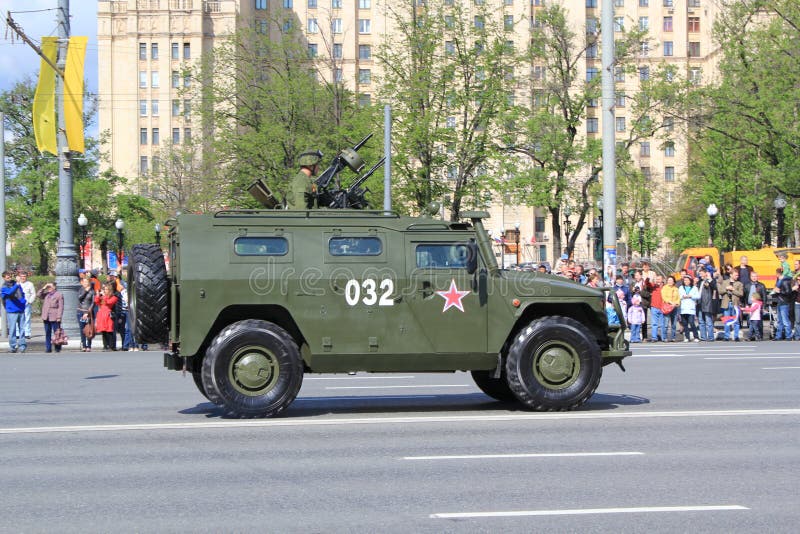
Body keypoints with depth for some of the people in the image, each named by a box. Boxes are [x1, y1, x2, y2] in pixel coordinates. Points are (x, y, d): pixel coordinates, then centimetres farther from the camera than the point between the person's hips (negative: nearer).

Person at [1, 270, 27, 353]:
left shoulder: (16, 283, 12)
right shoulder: (4, 287, -4)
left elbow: (22, 294, 24)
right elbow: (10, 292, -26)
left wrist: (23, 301, 7)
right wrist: (16, 286, -40)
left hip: (21, 310, 5)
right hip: (11, 311, -5)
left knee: (21, 328, 5)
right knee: (12, 329, -3)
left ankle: (22, 345, 9)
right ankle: (13, 346, 3)